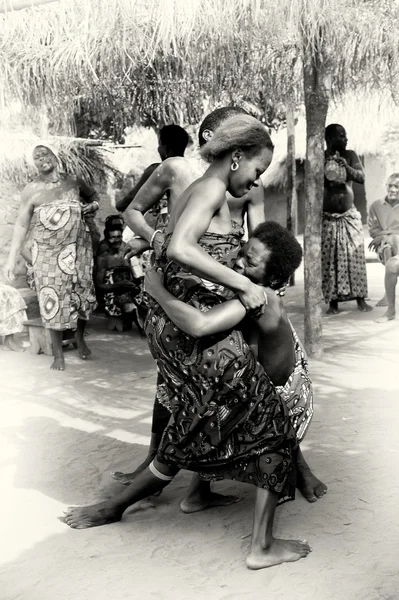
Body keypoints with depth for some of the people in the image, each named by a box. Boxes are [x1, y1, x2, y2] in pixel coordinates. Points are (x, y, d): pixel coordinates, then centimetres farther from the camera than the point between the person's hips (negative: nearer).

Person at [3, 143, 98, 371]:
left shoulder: (73, 182, 3)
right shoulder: (31, 190, -2)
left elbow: (93, 196, 22)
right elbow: (21, 225, 0)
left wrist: (93, 206, -2)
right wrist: (12, 258, -5)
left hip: (78, 248, 2)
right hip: (47, 252, -2)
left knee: (82, 294, 8)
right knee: (52, 298, -2)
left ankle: (80, 339, 35)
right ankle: (58, 354, 9)